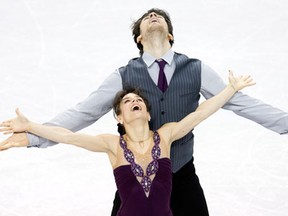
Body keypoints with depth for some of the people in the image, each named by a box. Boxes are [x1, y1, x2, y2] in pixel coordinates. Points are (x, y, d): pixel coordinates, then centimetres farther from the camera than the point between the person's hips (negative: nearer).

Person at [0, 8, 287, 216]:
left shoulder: (196, 70, -2)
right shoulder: (124, 76, -5)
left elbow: (239, 102, 0)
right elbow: (83, 112, -8)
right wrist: (35, 136, -18)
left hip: (183, 176, 1)